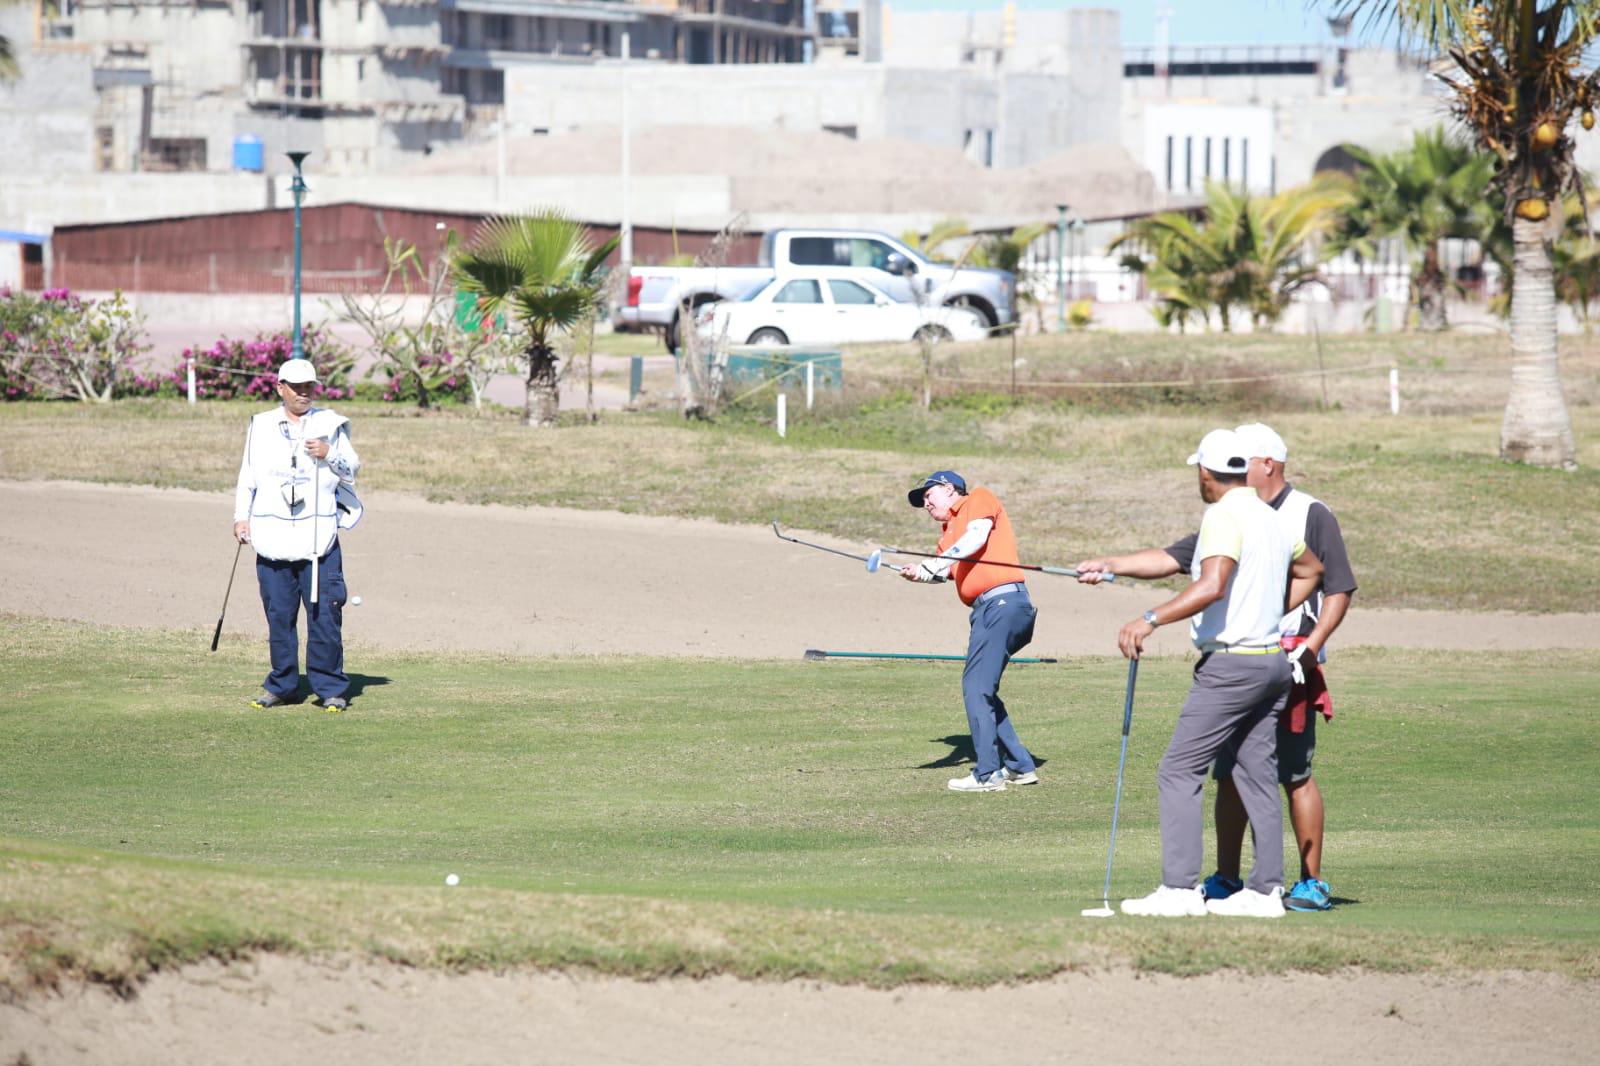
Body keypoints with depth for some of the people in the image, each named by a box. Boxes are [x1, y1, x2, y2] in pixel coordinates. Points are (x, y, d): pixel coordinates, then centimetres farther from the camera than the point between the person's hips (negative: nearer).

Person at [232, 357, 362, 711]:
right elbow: (248, 476, 16)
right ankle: (282, 686, 14)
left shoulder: (331, 424, 8)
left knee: (324, 613, -7)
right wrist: (241, 516, 6)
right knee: (278, 614, 4)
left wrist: (330, 454, -12)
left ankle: (331, 688, -1)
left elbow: (352, 469, 6)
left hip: (319, 535, -2)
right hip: (272, 536, 2)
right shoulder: (261, 427, 12)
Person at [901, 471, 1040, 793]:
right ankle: (1020, 766, 19)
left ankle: (987, 775, -13)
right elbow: (945, 570, 9)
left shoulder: (979, 499, 7)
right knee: (979, 690, 13)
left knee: (976, 688, -12)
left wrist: (933, 565, -18)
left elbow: (974, 540, -11)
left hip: (1003, 601, -9)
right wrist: (918, 573, -13)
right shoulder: (948, 530, 27)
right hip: (986, 609, 9)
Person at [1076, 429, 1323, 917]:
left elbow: (1212, 585, -28)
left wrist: (1150, 620, -28)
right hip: (1273, 661, 9)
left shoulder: (1223, 516, -13)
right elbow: (1310, 569, 33)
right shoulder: (1271, 519, 14)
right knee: (1257, 775, 10)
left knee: (1179, 772, -6)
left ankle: (1179, 888, -12)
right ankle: (1265, 890, 8)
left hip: (1230, 664, -9)